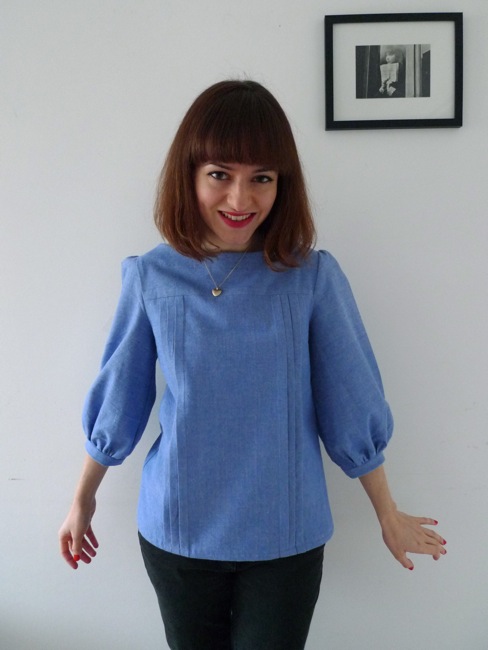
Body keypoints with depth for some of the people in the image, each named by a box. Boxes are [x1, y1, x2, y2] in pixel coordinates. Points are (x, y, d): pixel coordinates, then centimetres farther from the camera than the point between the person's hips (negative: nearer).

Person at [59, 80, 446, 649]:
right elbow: (116, 402, 2)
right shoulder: (151, 277, -8)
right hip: (176, 532, 1)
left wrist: (389, 515, 6)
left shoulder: (313, 277, -11)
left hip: (286, 536, -1)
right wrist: (82, 501, 12)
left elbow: (353, 411, -4)